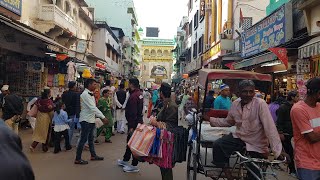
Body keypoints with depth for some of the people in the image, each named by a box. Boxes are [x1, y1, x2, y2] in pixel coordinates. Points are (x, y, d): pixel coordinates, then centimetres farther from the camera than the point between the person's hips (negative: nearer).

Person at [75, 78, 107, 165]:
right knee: (83, 139, -2)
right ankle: (78, 159, 8)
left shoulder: (90, 94, 12)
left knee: (91, 138, 18)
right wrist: (103, 117, -26)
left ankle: (93, 155, 30)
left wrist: (100, 117, 7)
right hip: (86, 120, -10)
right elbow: (93, 108, -24)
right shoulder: (85, 94, -18)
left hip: (91, 120, 10)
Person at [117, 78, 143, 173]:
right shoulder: (139, 94, 8)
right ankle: (125, 160, 38)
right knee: (130, 141, 21)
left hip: (134, 122, -10)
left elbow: (133, 112, -24)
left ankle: (134, 166, 11)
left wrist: (131, 126, -22)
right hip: (138, 120, 10)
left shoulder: (133, 96, -22)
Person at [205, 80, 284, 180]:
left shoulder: (260, 104, -20)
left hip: (256, 145, -4)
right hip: (239, 137, 4)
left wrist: (278, 151, -29)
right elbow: (228, 122, 13)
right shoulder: (235, 104, -3)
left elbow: (270, 127, -25)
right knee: (217, 145, -17)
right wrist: (210, 119, 4)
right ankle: (225, 170, 4)